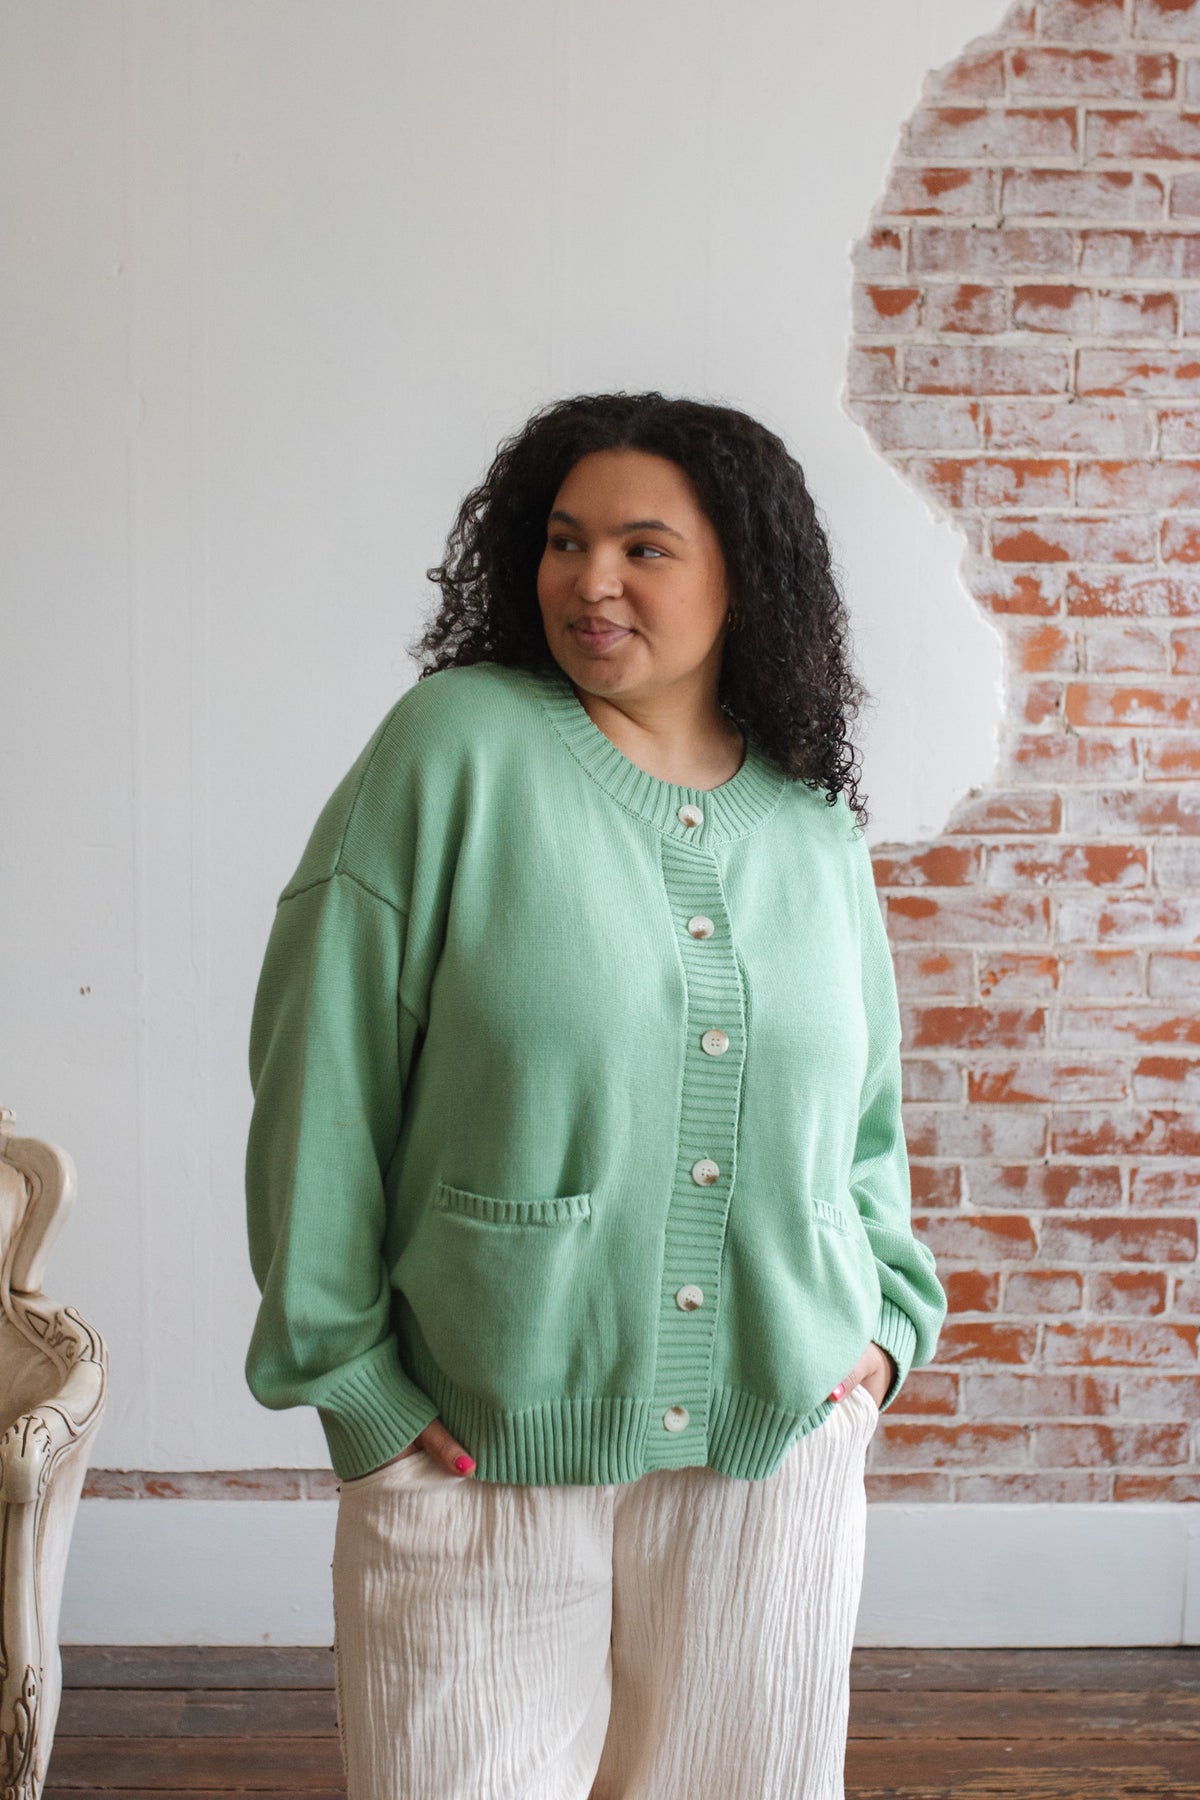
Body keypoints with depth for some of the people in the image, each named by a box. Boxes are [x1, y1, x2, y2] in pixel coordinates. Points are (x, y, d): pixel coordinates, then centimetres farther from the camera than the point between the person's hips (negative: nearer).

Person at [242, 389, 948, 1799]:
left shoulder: (815, 823, 6)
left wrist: (890, 1311, 7)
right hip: (480, 1450, -3)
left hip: (780, 1443, 4)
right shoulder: (456, 746, -8)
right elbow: (321, 1073, -9)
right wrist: (345, 1371, -8)